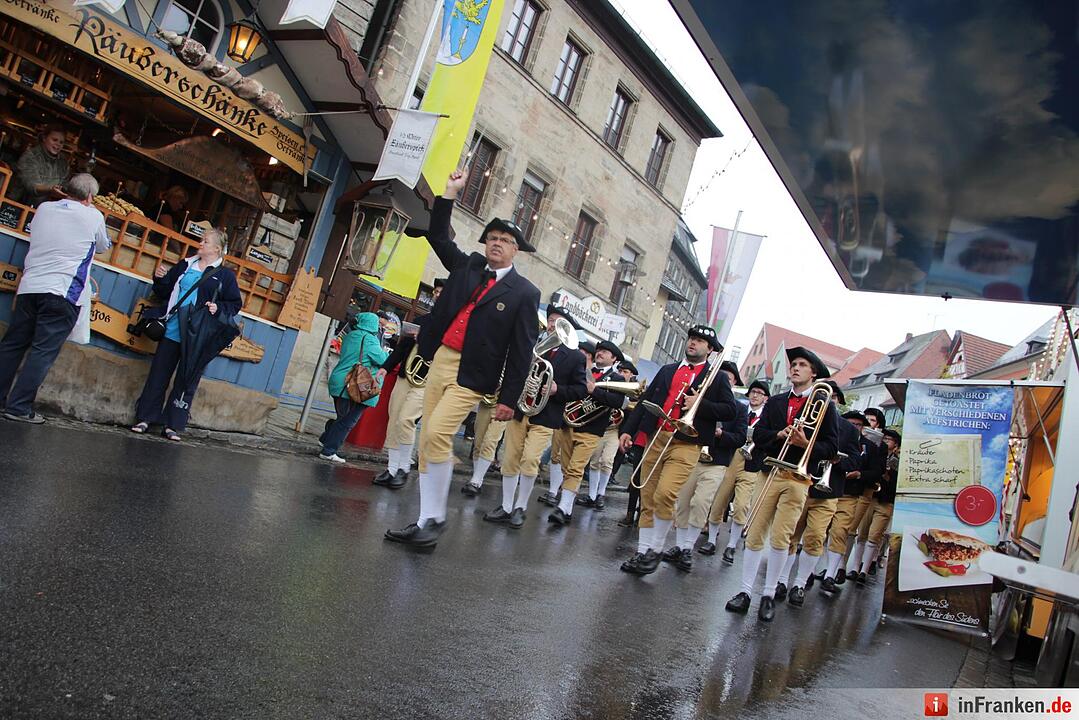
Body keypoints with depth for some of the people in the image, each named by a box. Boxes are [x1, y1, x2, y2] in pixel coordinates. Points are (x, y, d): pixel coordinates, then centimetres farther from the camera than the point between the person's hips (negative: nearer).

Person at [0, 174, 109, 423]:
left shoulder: (44, 208, 12)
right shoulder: (93, 216, 0)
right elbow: (103, 247, 17)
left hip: (29, 287, 5)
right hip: (63, 293, -5)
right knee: (43, 351, -4)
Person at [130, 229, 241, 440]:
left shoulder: (225, 276, 0)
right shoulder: (185, 266, 11)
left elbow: (236, 304, 2)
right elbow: (165, 292, 18)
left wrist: (218, 308, -15)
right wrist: (160, 279, -1)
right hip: (172, 331, 3)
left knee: (187, 381, 4)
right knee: (158, 375, 8)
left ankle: (173, 425, 13)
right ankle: (145, 418, 19)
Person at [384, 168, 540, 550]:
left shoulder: (524, 293, -1)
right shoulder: (468, 265, 13)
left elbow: (522, 350, -4)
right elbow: (438, 236, 21)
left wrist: (508, 398, -8)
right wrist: (451, 193, 13)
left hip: (471, 375, -6)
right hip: (439, 361, 6)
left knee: (437, 434, -20)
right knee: (428, 443, 6)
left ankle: (434, 519, -7)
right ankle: (427, 519, 16)